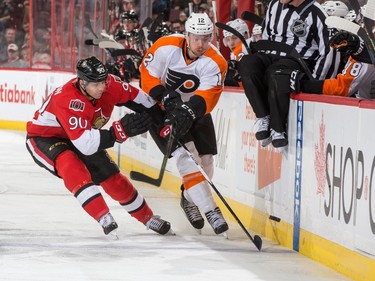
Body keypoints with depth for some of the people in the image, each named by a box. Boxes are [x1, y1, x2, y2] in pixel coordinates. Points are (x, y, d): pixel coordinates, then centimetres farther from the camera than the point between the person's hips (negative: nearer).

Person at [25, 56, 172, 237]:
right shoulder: (67, 100, -40)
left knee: (113, 179, 5)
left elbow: (138, 97, -2)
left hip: (82, 138, 6)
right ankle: (105, 219, -36)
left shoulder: (109, 84, -21)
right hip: (43, 138, -6)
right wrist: (120, 130, -50)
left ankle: (148, 218, 26)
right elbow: (84, 144, -44)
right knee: (71, 166, -36)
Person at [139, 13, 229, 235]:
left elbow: (206, 95, -30)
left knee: (205, 161, 4)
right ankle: (210, 211, -22)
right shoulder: (166, 47, -21)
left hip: (195, 111, 3)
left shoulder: (216, 62, -20)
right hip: (161, 109, -3)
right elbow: (148, 76, -14)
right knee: (186, 155, -20)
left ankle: (189, 198, 36)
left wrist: (188, 112, -46)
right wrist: (167, 98, -27)